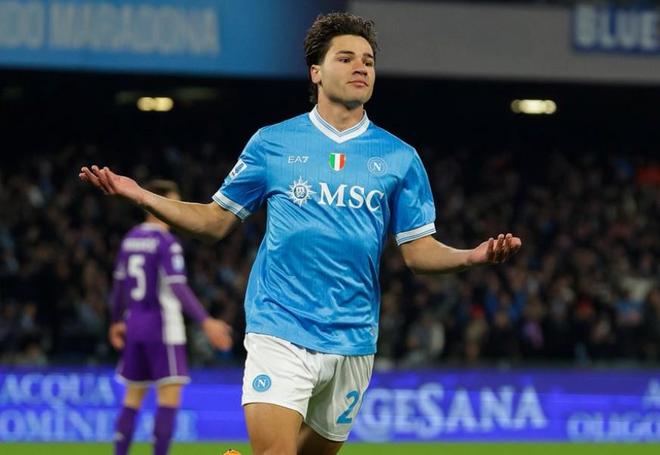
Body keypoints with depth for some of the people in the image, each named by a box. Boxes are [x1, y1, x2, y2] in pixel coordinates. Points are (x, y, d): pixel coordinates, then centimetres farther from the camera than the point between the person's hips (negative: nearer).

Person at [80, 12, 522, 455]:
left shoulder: (399, 158, 8)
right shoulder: (271, 143, 5)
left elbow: (420, 250, 7)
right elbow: (216, 220, 11)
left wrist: (472, 256, -13)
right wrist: (141, 196, -1)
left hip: (352, 342, 3)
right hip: (280, 331, -2)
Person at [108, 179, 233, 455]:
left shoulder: (131, 239, 10)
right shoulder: (167, 242, -13)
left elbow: (119, 283, 18)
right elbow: (177, 288, -22)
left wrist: (117, 322, 31)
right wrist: (205, 322, -26)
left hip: (134, 325, 8)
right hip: (162, 326, -8)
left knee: (133, 397, 14)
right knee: (169, 396, -6)